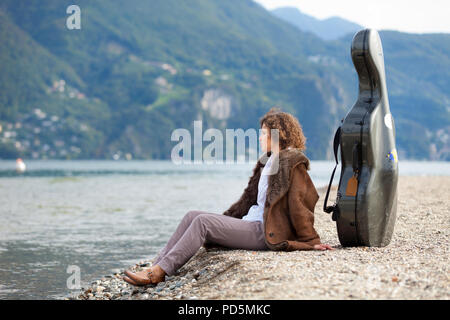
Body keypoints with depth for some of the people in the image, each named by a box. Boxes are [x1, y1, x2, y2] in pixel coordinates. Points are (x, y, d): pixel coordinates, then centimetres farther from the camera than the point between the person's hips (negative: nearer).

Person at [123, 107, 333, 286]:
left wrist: (311, 242, -13)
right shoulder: (268, 161, 21)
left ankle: (159, 272, -23)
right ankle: (156, 266, -9)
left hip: (264, 233, -10)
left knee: (202, 221, -21)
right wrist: (225, 219, 25)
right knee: (192, 216, -2)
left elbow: (300, 205, -13)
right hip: (251, 222, 10)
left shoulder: (292, 163, -9)